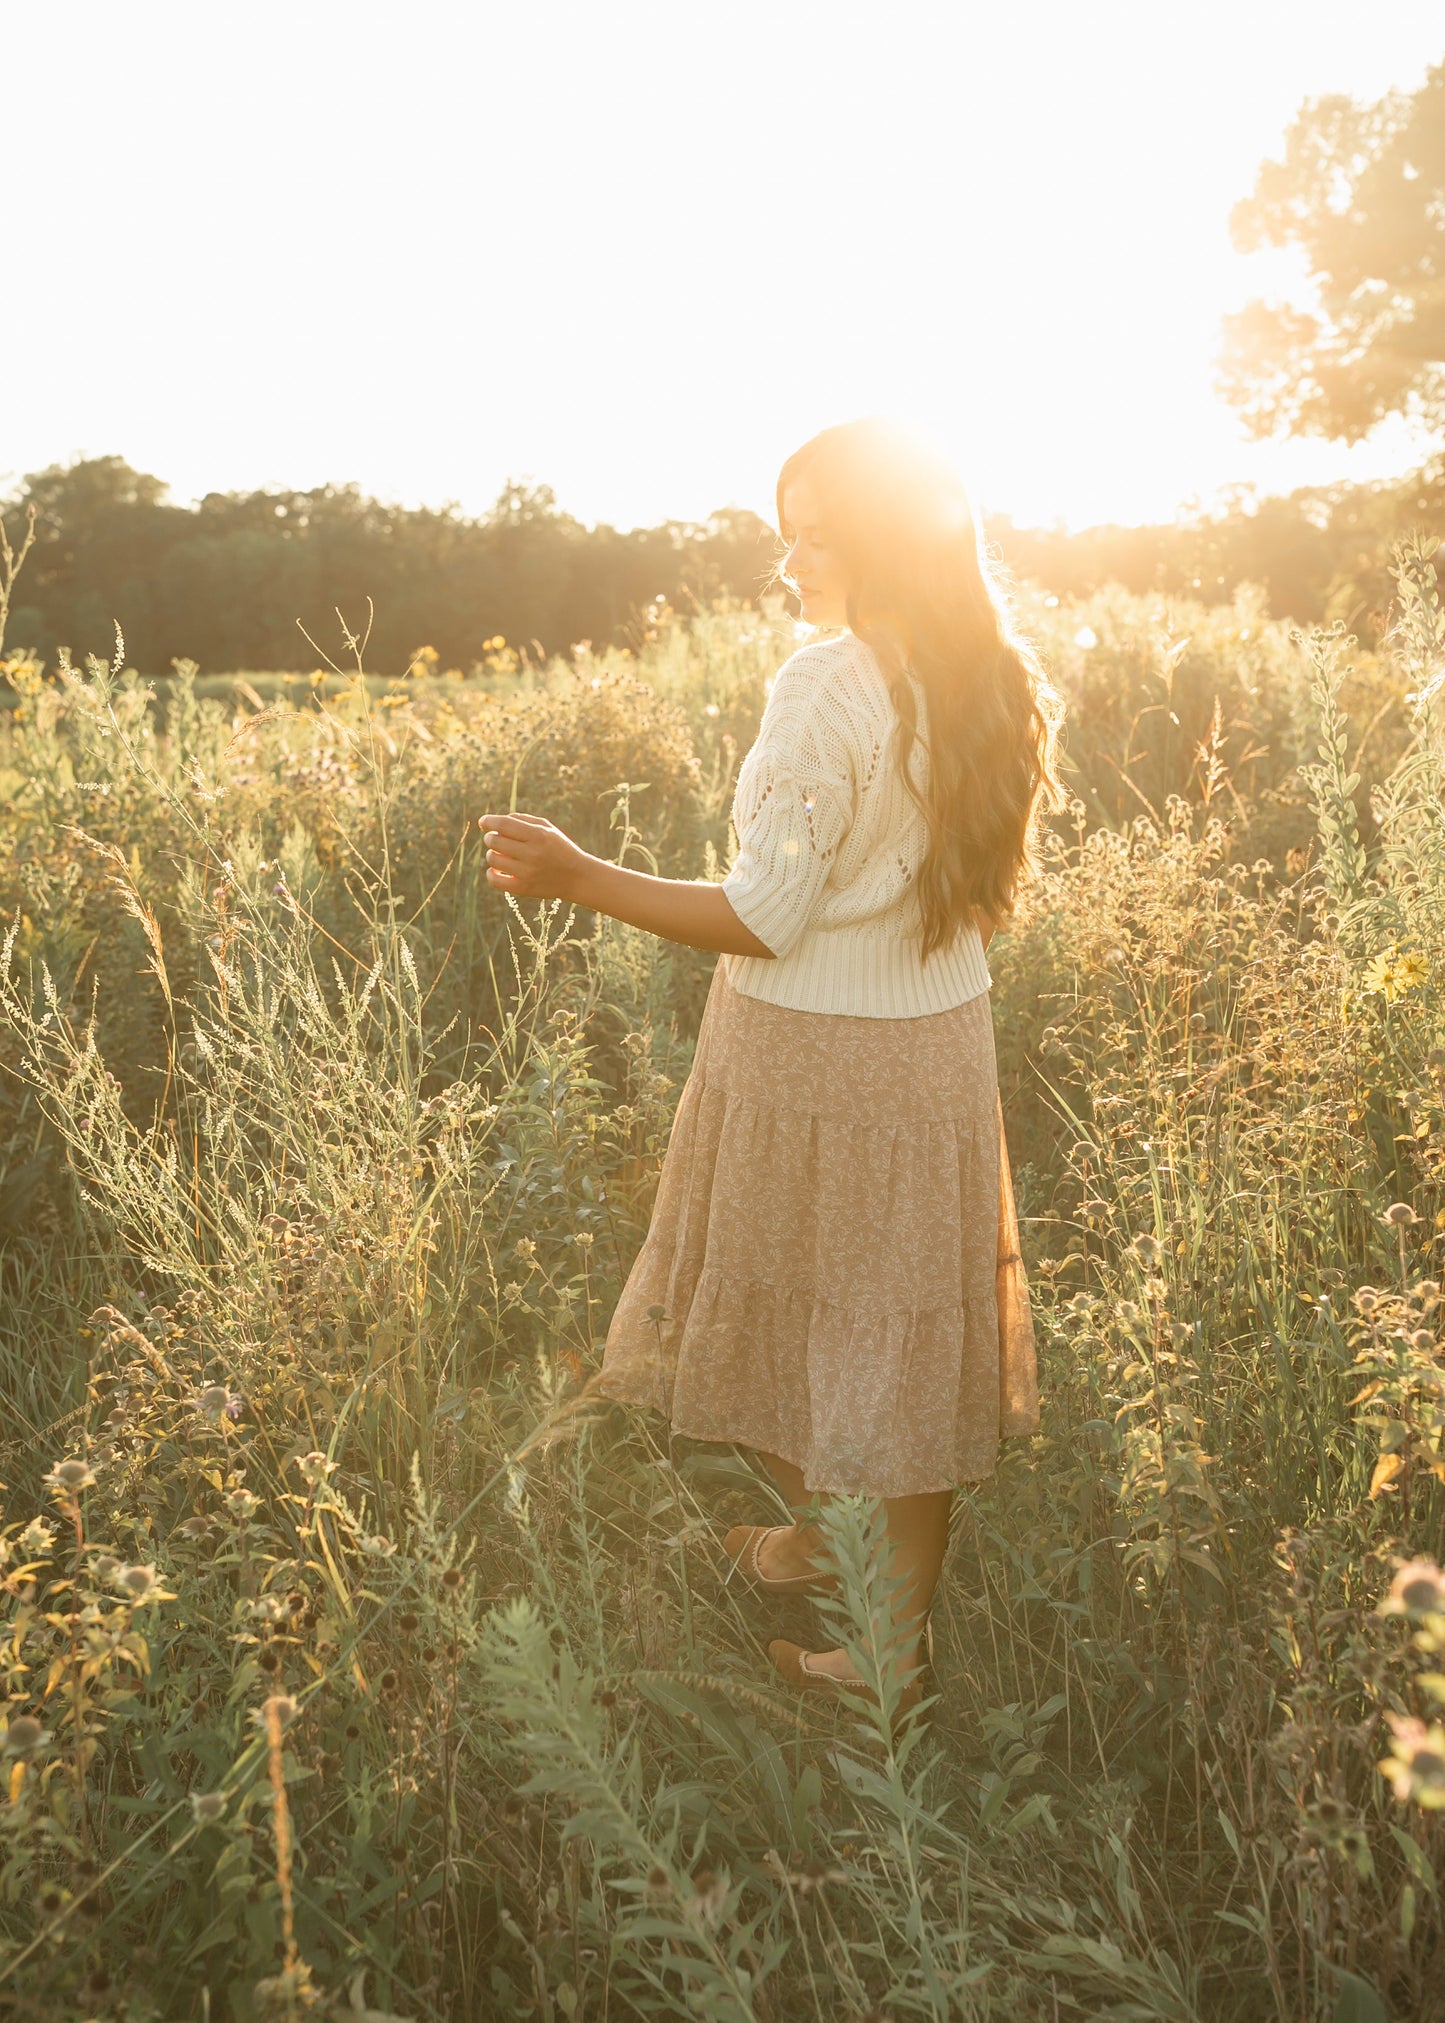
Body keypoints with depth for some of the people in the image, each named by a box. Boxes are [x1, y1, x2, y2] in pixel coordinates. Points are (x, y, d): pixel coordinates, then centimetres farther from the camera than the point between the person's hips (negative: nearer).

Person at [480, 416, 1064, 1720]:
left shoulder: (826, 690, -22)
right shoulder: (985, 683, 1)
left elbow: (764, 923, -22)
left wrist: (577, 877, -18)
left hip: (813, 1051, -7)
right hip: (942, 1044, 8)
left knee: (796, 1303, 14)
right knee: (910, 1310, 17)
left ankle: (820, 1534, 35)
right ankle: (905, 1616, 33)